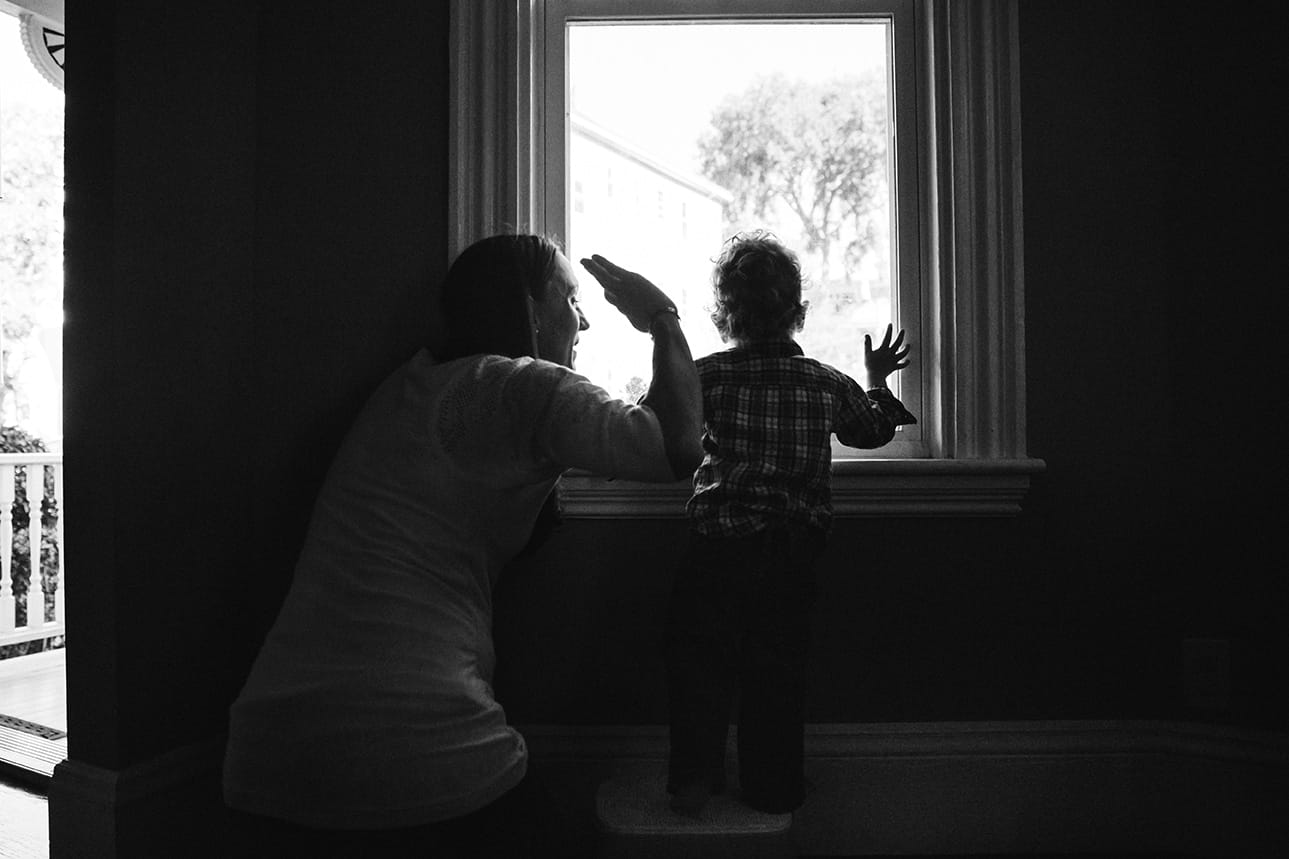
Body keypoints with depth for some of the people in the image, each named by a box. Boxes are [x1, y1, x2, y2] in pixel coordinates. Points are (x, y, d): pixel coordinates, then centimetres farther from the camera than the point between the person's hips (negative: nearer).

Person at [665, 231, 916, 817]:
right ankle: (772, 791, 26)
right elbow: (875, 431, 17)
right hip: (792, 553, 2)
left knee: (700, 659, 14)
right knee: (777, 669, 14)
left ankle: (694, 779, 16)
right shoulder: (829, 384, -1)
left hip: (715, 544, -2)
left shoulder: (706, 375, -9)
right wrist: (877, 382, 35)